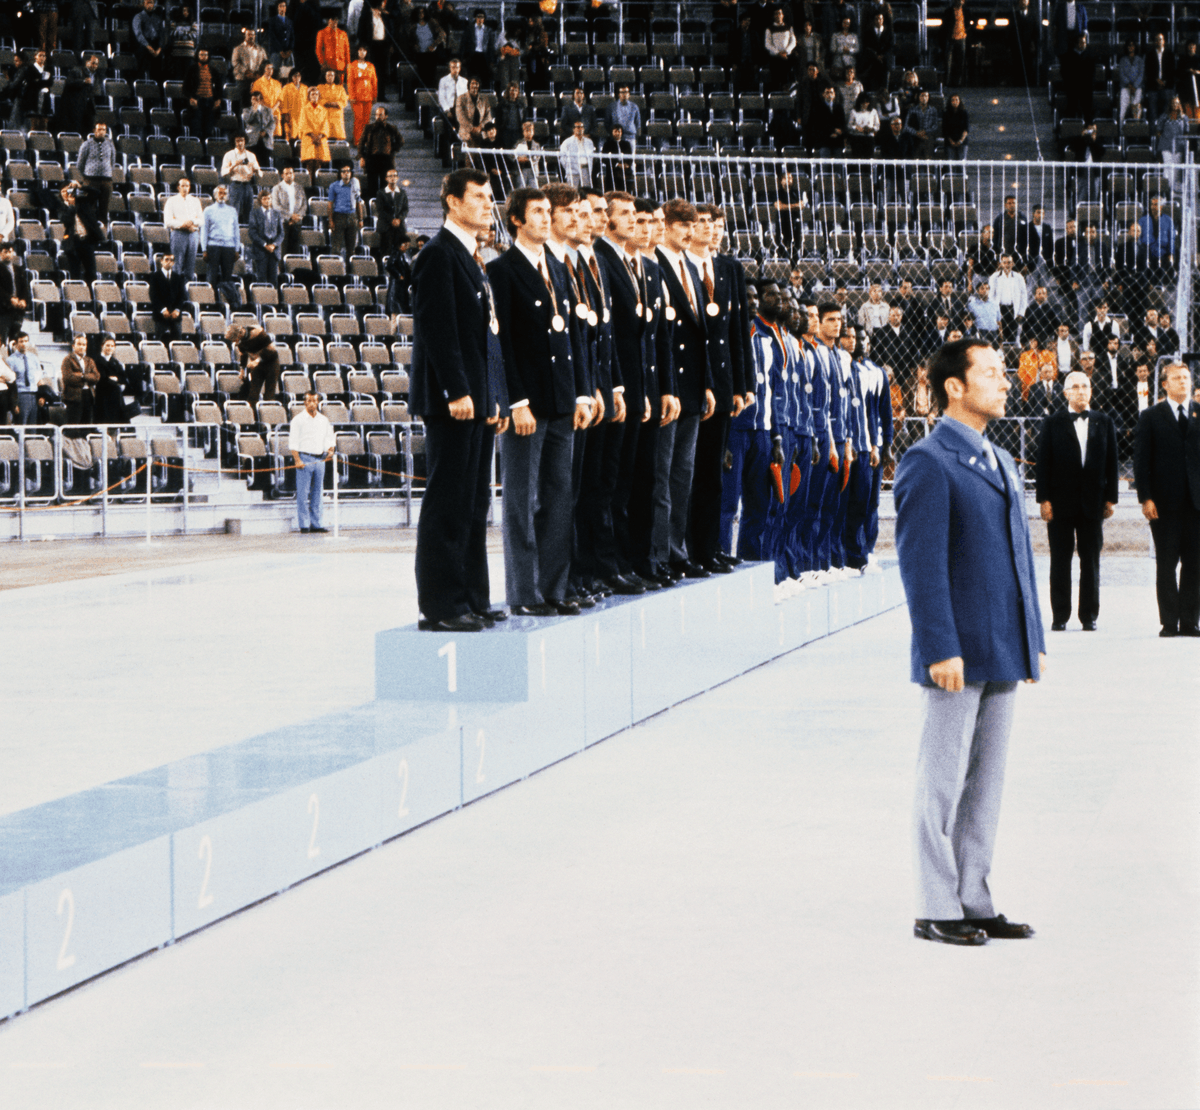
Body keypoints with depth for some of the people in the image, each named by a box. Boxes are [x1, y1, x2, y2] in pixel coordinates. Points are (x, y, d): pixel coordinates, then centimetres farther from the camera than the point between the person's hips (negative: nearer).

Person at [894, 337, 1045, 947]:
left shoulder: (1001, 463, 16)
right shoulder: (927, 462, -10)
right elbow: (921, 564, -15)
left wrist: (1034, 639, 15)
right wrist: (940, 649, -20)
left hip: (1002, 653, 8)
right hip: (958, 654, -8)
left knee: (986, 781, 11)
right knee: (944, 781, -1)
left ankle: (973, 900, 18)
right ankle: (936, 909, 5)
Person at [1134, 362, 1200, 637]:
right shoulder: (1151, 417, 6)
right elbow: (1141, 460, 3)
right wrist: (1146, 497, -6)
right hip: (1164, 500, -1)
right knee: (1166, 565, 0)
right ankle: (1169, 622, 3)